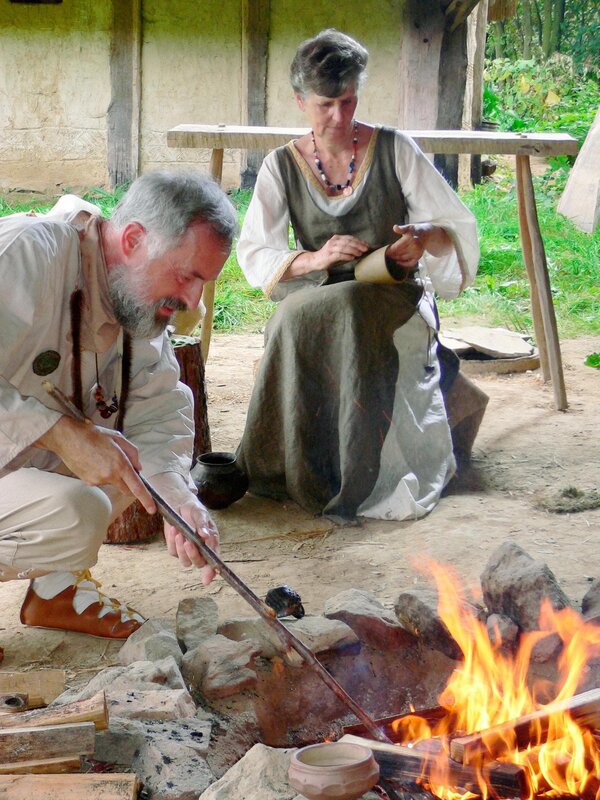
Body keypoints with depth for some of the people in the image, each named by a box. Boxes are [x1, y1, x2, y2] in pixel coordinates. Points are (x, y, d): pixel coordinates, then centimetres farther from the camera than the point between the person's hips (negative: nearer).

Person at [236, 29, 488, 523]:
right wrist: (314, 258, -20)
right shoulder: (281, 167, 5)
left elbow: (460, 226, 0)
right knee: (293, 324, -34)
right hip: (317, 300, 2)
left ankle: (355, 481, -21)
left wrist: (425, 236, -23)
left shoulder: (395, 150, 1)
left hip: (394, 299, -2)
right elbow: (253, 254, -2)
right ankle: (307, 474, -16)